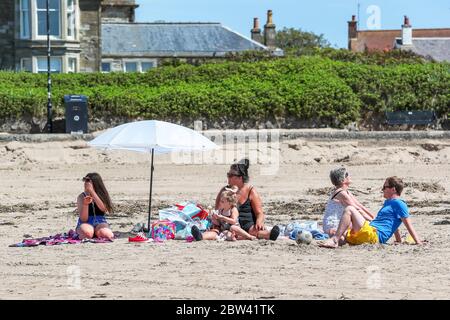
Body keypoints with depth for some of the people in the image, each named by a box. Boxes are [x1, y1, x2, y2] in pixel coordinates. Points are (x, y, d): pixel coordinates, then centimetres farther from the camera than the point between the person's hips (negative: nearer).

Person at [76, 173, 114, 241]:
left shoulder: (102, 195, 2)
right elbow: (83, 219, -6)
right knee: (87, 233, -38)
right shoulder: (82, 197, 0)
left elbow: (103, 208, -21)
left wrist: (92, 191, -22)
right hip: (86, 223, -1)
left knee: (106, 234, -35)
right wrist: (85, 204, -25)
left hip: (99, 222, 1)